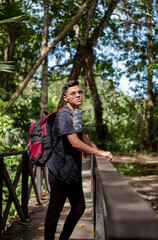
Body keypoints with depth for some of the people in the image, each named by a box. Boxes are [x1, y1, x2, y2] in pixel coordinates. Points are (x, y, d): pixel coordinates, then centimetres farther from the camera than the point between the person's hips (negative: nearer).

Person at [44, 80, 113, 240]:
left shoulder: (77, 114, 13)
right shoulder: (63, 115, -17)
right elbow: (75, 143, -25)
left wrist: (97, 150, 19)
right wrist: (100, 153, -18)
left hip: (74, 172, 9)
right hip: (61, 172, -9)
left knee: (79, 208, 15)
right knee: (54, 211, 0)